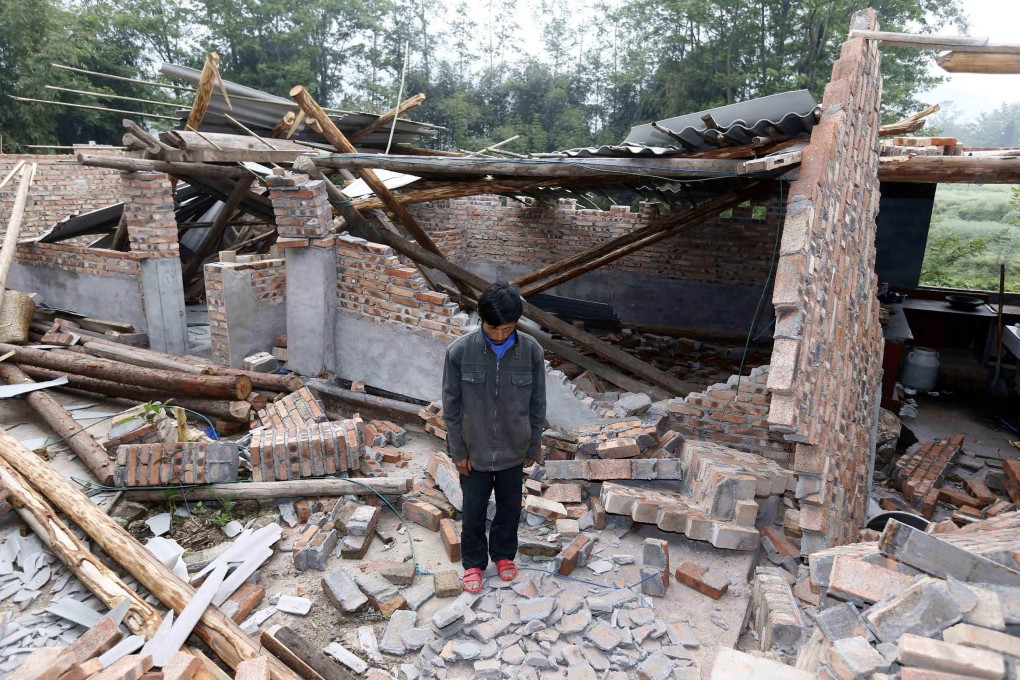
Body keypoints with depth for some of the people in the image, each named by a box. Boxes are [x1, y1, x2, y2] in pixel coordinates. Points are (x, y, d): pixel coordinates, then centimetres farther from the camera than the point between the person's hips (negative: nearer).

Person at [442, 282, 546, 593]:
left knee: (510, 506, 20)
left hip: (513, 450, 1)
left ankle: (503, 554, 45)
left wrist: (533, 448, 2)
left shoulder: (532, 351, -14)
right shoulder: (459, 351, -18)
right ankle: (473, 562, 39)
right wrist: (458, 450, -6)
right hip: (474, 450, -1)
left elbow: (537, 404, -3)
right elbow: (451, 406, -8)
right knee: (473, 509, 15)